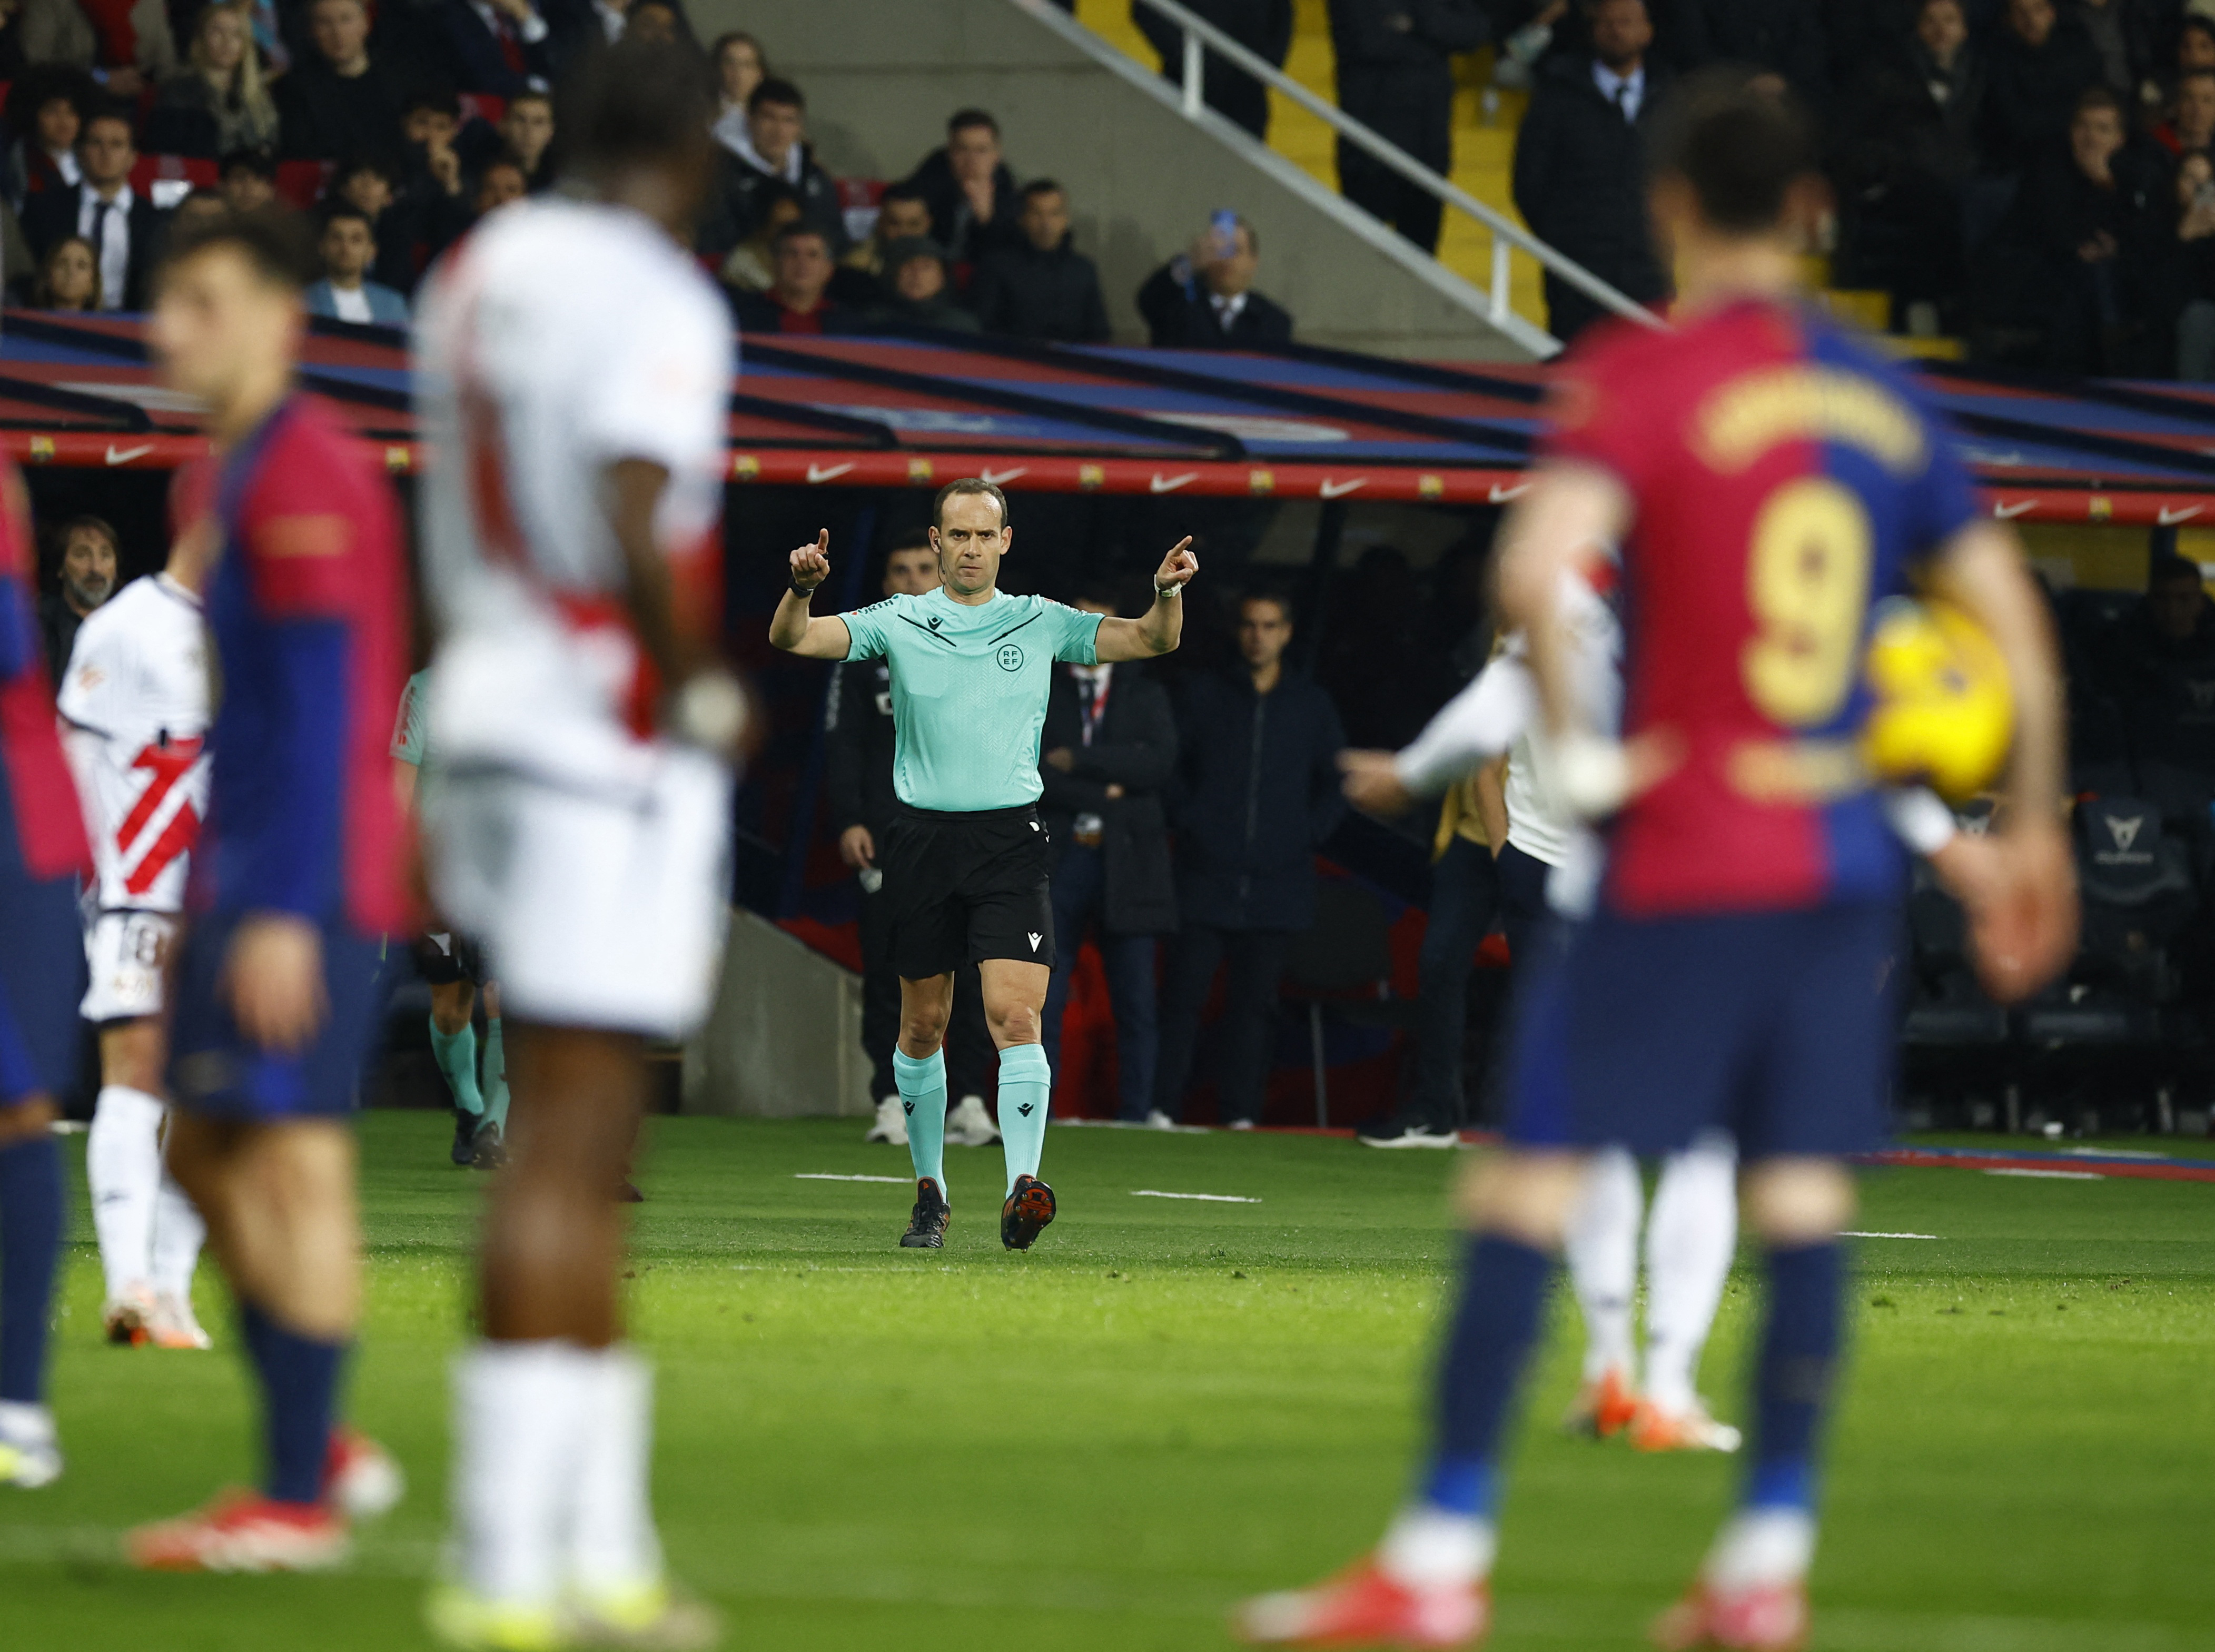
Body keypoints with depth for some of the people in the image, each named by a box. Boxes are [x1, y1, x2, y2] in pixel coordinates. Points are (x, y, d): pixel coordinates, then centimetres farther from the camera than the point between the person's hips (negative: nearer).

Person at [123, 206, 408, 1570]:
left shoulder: (304, 475, -13)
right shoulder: (221, 480, 18)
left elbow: (318, 706, -19)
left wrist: (286, 910, -23)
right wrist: (213, 895, 23)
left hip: (302, 879, -10)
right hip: (240, 877, 10)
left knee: (290, 1155, -8)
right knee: (207, 1152, 13)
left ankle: (299, 1502, -6)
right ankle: (325, 1450, 18)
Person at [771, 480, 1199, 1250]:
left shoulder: (1042, 623, 7)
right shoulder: (898, 623, 5)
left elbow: (1153, 640, 6)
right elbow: (794, 640, -4)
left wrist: (1167, 595, -16)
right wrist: (801, 589, -25)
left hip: (1010, 837, -1)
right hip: (923, 835, 1)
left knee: (1016, 1014, -16)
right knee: (923, 1026, 7)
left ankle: (1023, 1187, -24)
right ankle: (930, 1192, 21)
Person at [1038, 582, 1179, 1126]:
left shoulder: (1146, 697, 14)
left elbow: (1161, 762, -4)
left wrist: (1079, 762, -9)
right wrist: (1101, 793, -10)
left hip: (1127, 863, 1)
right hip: (1055, 859, -1)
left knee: (1136, 1002, -1)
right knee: (1043, 1000, -6)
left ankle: (1137, 1115, 2)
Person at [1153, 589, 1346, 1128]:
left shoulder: (1312, 706, 13)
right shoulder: (1203, 696, 9)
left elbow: (1338, 782, 18)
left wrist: (1309, 834, 5)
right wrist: (1188, 822, -3)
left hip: (1277, 881, 1)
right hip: (1206, 877, -1)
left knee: (1255, 1001, 1)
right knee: (1185, 991, -8)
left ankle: (1240, 1113, 4)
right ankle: (1162, 1107, -8)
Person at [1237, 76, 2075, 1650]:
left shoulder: (1644, 379, -8)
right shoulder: (1888, 401, 9)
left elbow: (1537, 568, -25)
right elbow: (2017, 629, 11)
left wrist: (1576, 750, -13)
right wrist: (2030, 838, 19)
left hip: (1681, 865, -5)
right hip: (1848, 856, 5)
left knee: (1531, 1176, -1)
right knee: (1805, 1193, 8)